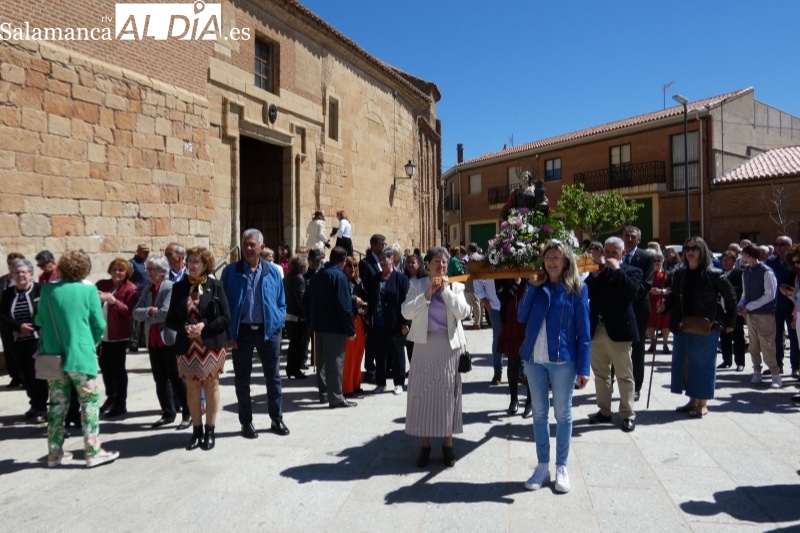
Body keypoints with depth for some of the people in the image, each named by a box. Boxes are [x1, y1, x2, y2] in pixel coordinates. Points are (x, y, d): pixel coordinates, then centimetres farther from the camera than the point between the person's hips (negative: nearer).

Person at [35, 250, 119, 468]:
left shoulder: (48, 289, 1)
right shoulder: (88, 290, -9)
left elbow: (39, 321, 11)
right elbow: (99, 325, -5)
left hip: (52, 355, 4)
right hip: (79, 354, -4)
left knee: (57, 404, 13)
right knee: (89, 402, 4)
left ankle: (54, 452, 20)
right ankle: (93, 452, 4)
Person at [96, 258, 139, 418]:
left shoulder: (130, 289, -8)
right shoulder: (102, 284, 8)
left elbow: (130, 312, -16)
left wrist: (113, 300, -26)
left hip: (119, 334, -6)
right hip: (103, 333, 6)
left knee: (118, 368, 0)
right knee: (104, 365, 17)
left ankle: (121, 404, 10)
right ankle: (111, 397, 35)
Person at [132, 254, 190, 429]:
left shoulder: (171, 288, -11)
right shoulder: (147, 290, 12)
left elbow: (166, 312, -22)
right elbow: (136, 312, 3)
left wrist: (146, 316, -6)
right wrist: (150, 311, -16)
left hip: (170, 339, -7)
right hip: (153, 341, 7)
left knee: (176, 378, -1)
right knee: (160, 379, 13)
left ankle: (188, 413, 9)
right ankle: (168, 413, 24)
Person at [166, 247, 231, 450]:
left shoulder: (215, 286, -4)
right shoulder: (179, 287, 4)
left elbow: (226, 318, -6)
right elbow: (170, 320, 4)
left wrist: (204, 326, -18)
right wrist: (184, 328, -14)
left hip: (212, 345, -2)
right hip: (187, 346, 3)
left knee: (211, 385, 7)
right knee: (192, 387, 9)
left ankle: (210, 431, 17)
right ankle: (197, 430, 21)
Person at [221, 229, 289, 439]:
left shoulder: (272, 271, 2)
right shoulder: (231, 271, -1)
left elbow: (281, 301, 6)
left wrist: (278, 324, -3)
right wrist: (229, 332, -6)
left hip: (268, 330, 1)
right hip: (241, 331, -1)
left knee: (273, 377, 10)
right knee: (242, 379, 9)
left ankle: (277, 419, 24)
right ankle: (246, 422, 23)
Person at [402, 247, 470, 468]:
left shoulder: (455, 286, 5)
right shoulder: (417, 284, 4)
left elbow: (463, 312, -9)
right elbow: (406, 312, -9)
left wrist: (446, 290, -10)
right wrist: (427, 294, -14)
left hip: (448, 346, 0)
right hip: (424, 346, 0)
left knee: (448, 394, 5)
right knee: (422, 393, 4)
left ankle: (448, 445, 18)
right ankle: (424, 445, 17)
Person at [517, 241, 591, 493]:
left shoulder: (577, 289, -3)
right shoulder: (538, 285, 8)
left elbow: (584, 332, -5)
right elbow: (521, 317, -1)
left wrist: (584, 368, -10)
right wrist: (532, 287, -6)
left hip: (562, 360, -4)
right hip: (534, 359, 4)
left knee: (563, 414, 8)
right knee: (539, 413, 11)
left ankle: (561, 468, 22)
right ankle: (543, 466, 23)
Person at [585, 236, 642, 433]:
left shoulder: (632, 271, 0)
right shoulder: (597, 272, 11)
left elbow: (632, 291, -20)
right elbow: (586, 291, -4)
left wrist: (617, 269, -17)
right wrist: (598, 269, -10)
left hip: (618, 330, -5)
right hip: (597, 330, 5)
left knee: (624, 375, 3)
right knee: (600, 373, 14)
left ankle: (628, 415, 13)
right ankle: (604, 411, 26)